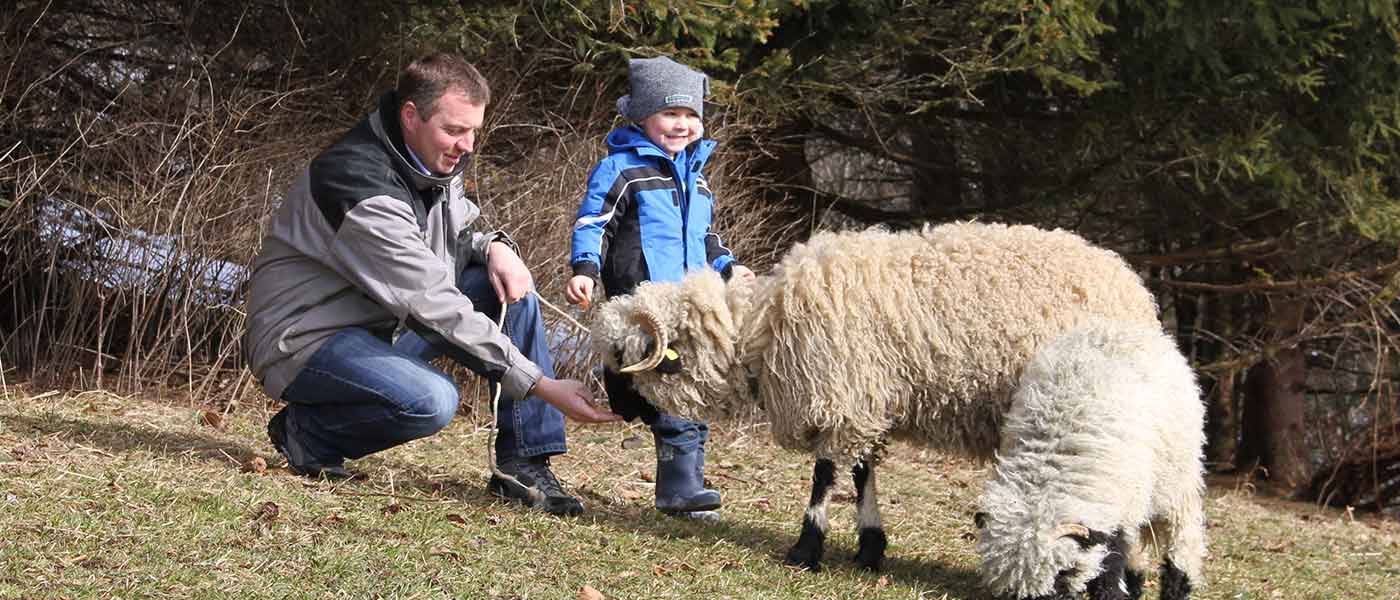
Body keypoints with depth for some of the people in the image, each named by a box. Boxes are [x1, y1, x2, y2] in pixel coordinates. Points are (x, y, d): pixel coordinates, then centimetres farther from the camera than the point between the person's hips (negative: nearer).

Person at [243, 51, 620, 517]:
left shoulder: (435, 161, 0)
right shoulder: (362, 183, -28)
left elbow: (457, 232, 21)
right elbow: (434, 306, -31)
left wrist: (493, 246, -7)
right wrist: (542, 386, -31)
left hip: (382, 323, 9)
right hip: (307, 340, -9)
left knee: (510, 287, -4)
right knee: (431, 400, -35)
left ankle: (523, 466, -5)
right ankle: (307, 435, -7)